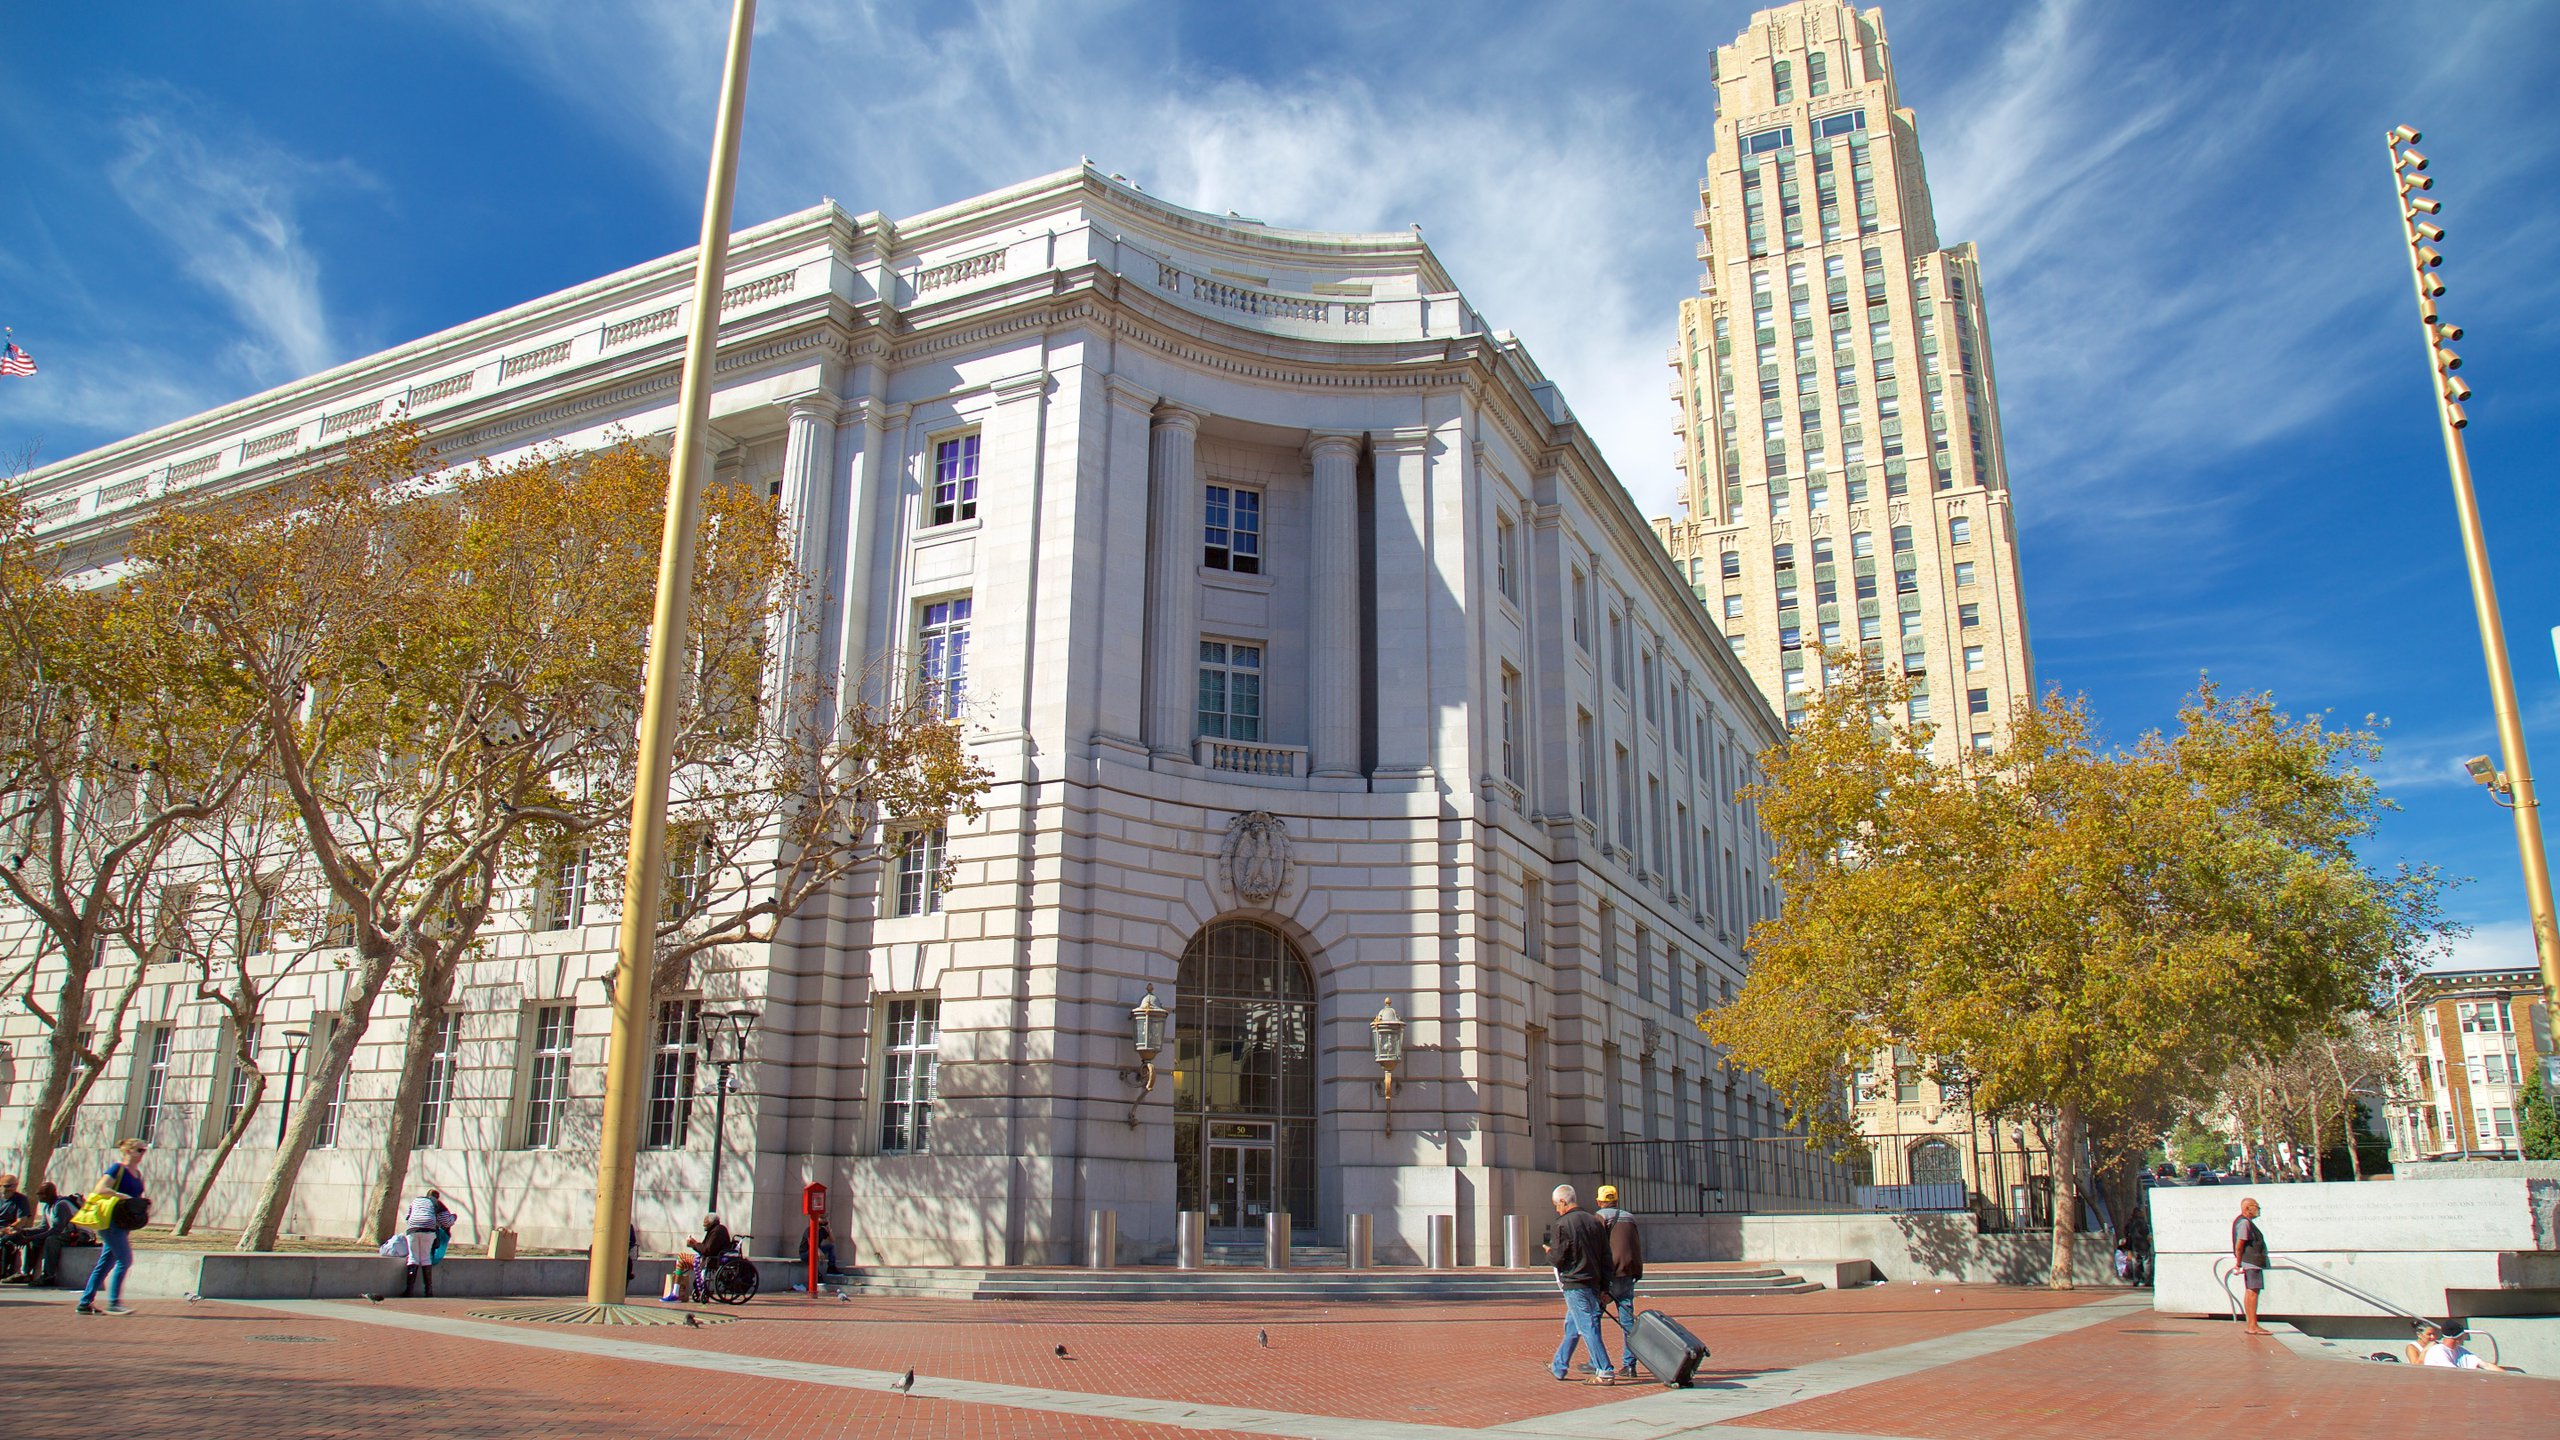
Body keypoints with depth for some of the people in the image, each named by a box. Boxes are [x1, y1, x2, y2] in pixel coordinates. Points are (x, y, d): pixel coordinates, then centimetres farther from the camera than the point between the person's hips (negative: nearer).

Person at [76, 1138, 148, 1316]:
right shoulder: (117, 1169, -8)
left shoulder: (137, 1173, 17)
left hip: (123, 1224, 9)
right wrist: (123, 1197, -20)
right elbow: (99, 1189, -18)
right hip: (111, 1220, -9)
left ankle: (85, 1303, 17)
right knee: (124, 1260, -12)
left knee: (105, 1264, 11)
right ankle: (113, 1303, -9)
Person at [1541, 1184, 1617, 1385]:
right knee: (1571, 1326, 18)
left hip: (1574, 1284, -8)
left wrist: (1549, 1252, 10)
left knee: (1587, 1327, -6)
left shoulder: (1564, 1224, -12)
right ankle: (1559, 1367, 27)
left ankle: (1605, 1372, -10)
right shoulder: (1594, 1221, 9)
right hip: (1594, 1283, 8)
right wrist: (1604, 1287, 14)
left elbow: (1558, 1257, -14)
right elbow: (1605, 1256, 10)